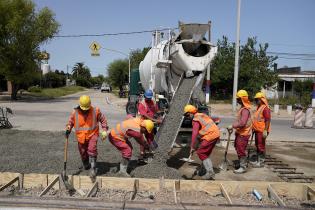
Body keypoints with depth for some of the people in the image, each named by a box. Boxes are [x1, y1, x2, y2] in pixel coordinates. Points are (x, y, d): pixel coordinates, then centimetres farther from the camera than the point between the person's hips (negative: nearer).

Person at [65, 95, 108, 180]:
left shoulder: (95, 111, -9)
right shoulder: (75, 112, -6)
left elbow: (102, 119, 3)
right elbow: (70, 121, 8)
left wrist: (104, 130, -3)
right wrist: (68, 129, -11)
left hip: (92, 134, -3)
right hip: (81, 136, 3)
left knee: (92, 149, -23)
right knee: (83, 152, 15)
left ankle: (93, 168, -14)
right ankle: (86, 164, 46)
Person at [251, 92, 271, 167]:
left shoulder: (265, 108, -16)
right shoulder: (258, 107, 15)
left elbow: (268, 120, -21)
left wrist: (265, 131, -25)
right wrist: (254, 128, 22)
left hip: (262, 131, -10)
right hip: (257, 130, 10)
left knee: (261, 146, -2)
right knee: (257, 146, 16)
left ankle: (261, 162, 8)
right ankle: (258, 160, 27)